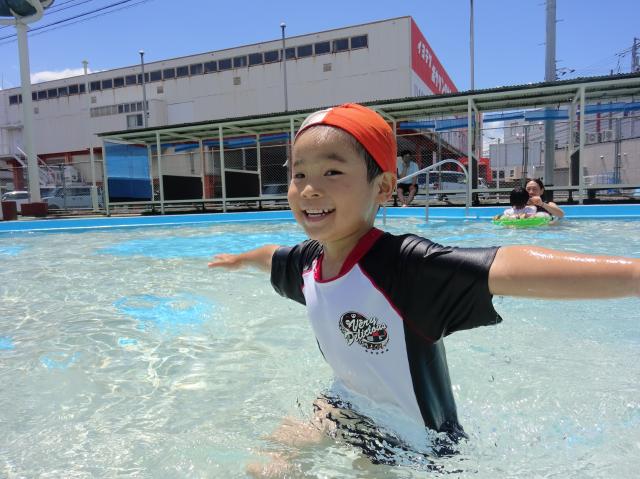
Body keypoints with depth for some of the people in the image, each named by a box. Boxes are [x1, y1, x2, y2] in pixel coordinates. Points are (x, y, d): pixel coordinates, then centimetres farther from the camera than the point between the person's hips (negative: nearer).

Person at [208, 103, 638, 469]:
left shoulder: (406, 264, -34)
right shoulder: (308, 260, -10)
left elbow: (506, 269, -50)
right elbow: (271, 255, 13)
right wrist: (238, 258, 34)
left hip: (414, 444, -6)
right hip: (347, 410, 7)